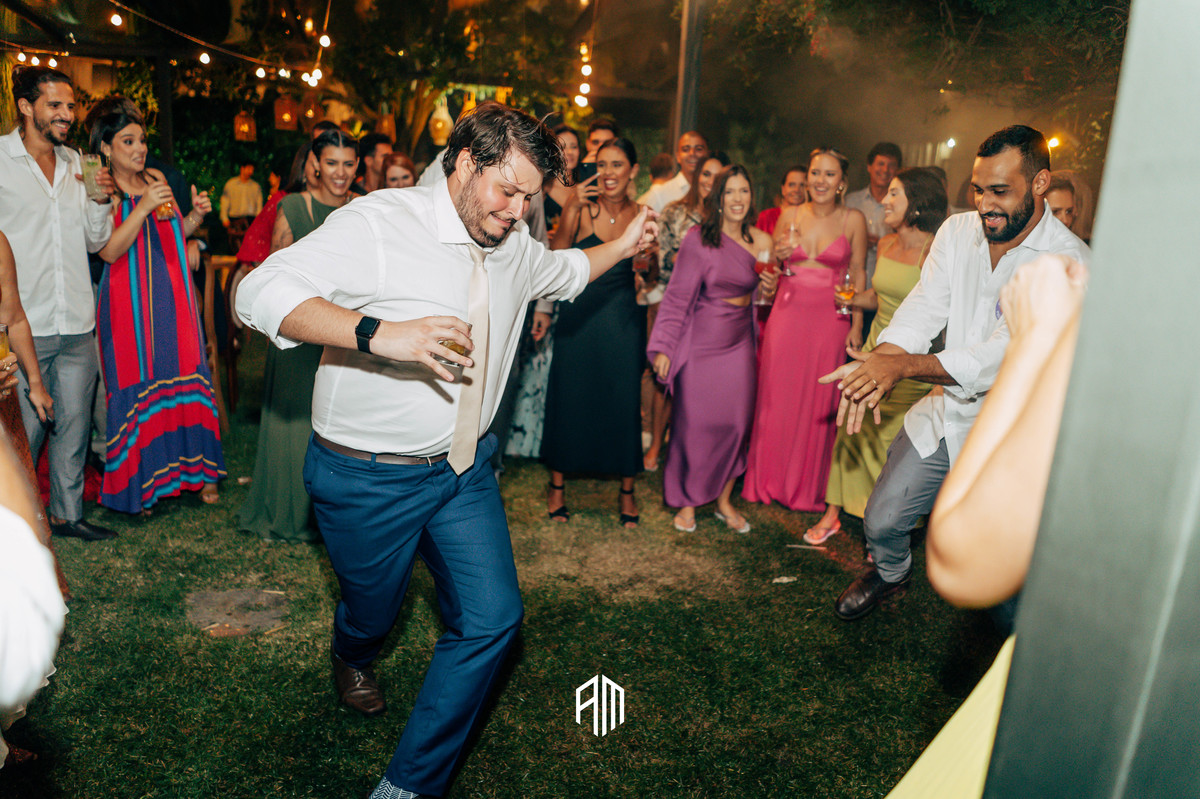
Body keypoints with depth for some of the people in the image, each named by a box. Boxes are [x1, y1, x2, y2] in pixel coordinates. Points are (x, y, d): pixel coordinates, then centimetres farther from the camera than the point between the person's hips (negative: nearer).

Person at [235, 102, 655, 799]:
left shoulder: (515, 245, 3)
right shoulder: (378, 224, -19)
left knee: (492, 618, 0)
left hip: (466, 467, 6)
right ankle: (353, 658, 59)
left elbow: (561, 272, 27)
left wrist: (622, 247, 11)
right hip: (370, 477, -5)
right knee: (374, 610, 16)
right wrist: (379, 332, -41)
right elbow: (261, 294, -28)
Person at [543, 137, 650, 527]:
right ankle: (558, 484, 26)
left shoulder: (641, 214, 2)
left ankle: (626, 491, 23)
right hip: (579, 316, -1)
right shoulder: (581, 207, -7)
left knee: (624, 402, 6)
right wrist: (572, 210, -28)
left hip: (623, 320, 2)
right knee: (568, 399, 6)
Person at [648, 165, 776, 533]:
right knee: (695, 423, 1)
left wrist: (771, 287, -3)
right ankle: (687, 501, 19)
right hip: (702, 342, -4)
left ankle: (724, 500, 20)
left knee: (737, 421, 4)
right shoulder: (698, 239, -9)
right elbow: (677, 296, -7)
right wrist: (663, 347, -9)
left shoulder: (761, 241, 6)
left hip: (740, 343, 4)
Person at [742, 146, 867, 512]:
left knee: (819, 402, 4)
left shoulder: (853, 220, 0)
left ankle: (808, 486, 22)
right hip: (787, 314, 2)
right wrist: (778, 255, -8)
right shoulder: (791, 215, 5)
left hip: (829, 318, -2)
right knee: (776, 397, 5)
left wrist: (856, 325, -1)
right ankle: (769, 480, 21)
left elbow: (858, 274, 3)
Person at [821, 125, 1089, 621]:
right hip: (944, 415, 5)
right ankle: (891, 573, 47)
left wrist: (904, 366, -37)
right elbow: (922, 311, -8)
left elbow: (1009, 352, -28)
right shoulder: (958, 232, -2)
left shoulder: (1069, 262, -19)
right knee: (881, 520, 13)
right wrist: (877, 363, -29)